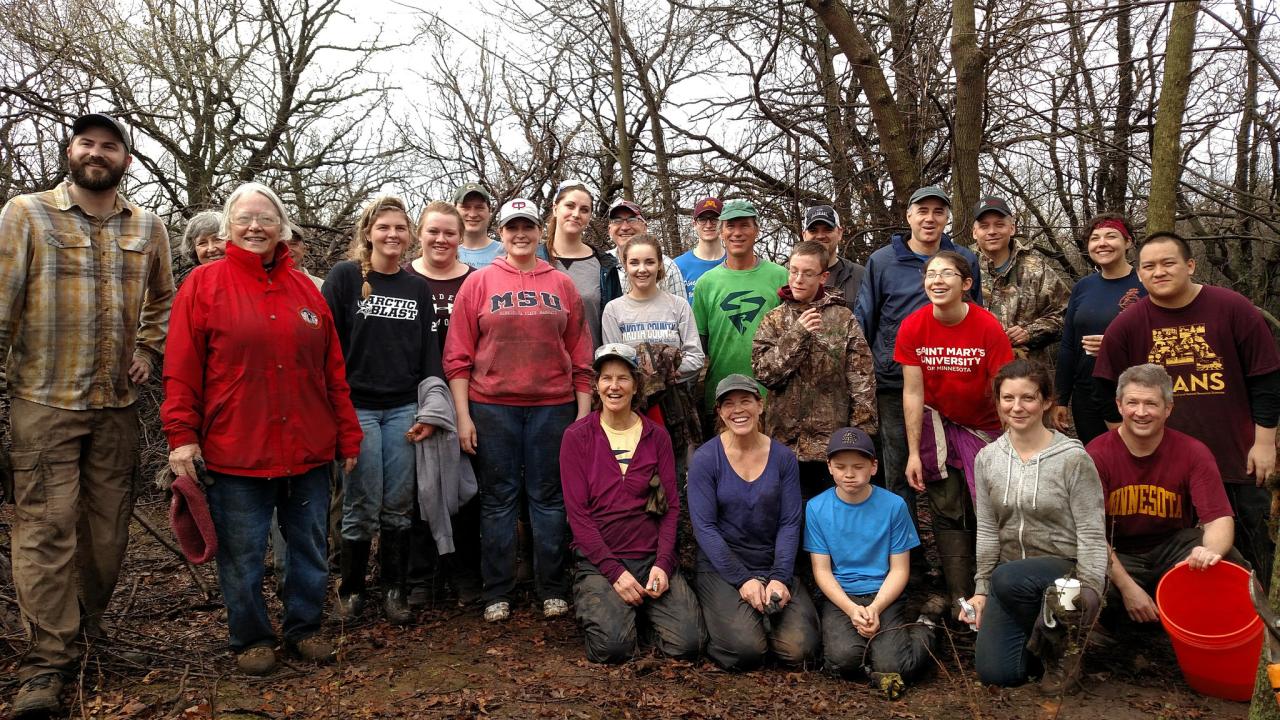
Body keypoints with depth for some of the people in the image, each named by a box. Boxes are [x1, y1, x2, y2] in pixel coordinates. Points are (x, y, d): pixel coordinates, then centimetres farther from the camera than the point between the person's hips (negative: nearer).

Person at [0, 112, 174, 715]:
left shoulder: (148, 228, 9)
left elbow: (163, 298, 22)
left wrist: (148, 350, 9)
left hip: (118, 402, 3)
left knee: (108, 524, 10)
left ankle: (86, 625, 29)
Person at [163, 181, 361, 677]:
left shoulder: (305, 290, 9)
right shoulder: (203, 284, 0)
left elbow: (333, 371, 9)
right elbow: (181, 369, -4)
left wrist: (347, 434, 8)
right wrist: (182, 434, -11)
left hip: (309, 450, 3)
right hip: (236, 450, -3)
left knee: (310, 547, 13)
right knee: (242, 554, 8)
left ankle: (304, 627, 31)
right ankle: (251, 639, 27)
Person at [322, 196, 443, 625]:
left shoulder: (418, 288, 12)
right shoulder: (344, 277, 1)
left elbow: (430, 352, 10)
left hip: (404, 409, 3)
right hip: (357, 407, -3)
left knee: (399, 506, 5)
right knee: (362, 507, -1)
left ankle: (395, 591, 18)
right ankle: (351, 590, 17)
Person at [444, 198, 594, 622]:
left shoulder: (562, 285, 9)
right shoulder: (478, 284, 5)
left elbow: (581, 355, 8)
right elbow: (458, 355, 2)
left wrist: (584, 411, 3)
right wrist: (463, 416, -4)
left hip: (553, 406, 1)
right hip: (492, 406, -1)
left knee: (549, 498, 6)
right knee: (498, 499, 5)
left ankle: (552, 589, 17)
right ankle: (497, 593, 15)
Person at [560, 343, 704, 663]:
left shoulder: (657, 436, 9)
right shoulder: (577, 437, 0)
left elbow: (671, 505, 5)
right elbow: (577, 512, -5)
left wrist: (662, 564, -11)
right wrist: (615, 571, -14)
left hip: (653, 558, 2)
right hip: (598, 562, -2)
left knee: (687, 643, -18)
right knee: (613, 646, -26)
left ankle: (643, 610, 13)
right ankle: (597, 605, 9)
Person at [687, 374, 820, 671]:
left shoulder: (783, 458, 2)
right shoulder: (705, 459, -7)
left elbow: (790, 523, -1)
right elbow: (705, 527, -11)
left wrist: (780, 578, -13)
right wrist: (743, 580, -17)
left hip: (774, 568, 3)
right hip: (721, 569, -3)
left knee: (800, 649, -15)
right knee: (746, 651, -23)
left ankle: (761, 615, 14)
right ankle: (722, 613, 10)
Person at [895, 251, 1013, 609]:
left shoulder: (988, 327, -17)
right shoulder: (913, 327, -11)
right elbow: (913, 392, -9)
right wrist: (913, 453, -10)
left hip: (983, 428, -1)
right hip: (936, 423, 1)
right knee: (948, 513, 0)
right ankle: (961, 599, 6)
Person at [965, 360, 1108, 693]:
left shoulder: (1073, 458, -12)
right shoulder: (987, 458, 2)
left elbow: (1091, 534, -11)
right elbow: (987, 531, 7)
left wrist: (1088, 592, -18)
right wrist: (981, 590, 5)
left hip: (1063, 567, -4)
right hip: (1010, 573, 4)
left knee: (1007, 579, -38)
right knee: (994, 672, -11)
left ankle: (1062, 643, -7)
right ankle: (1037, 631, 21)